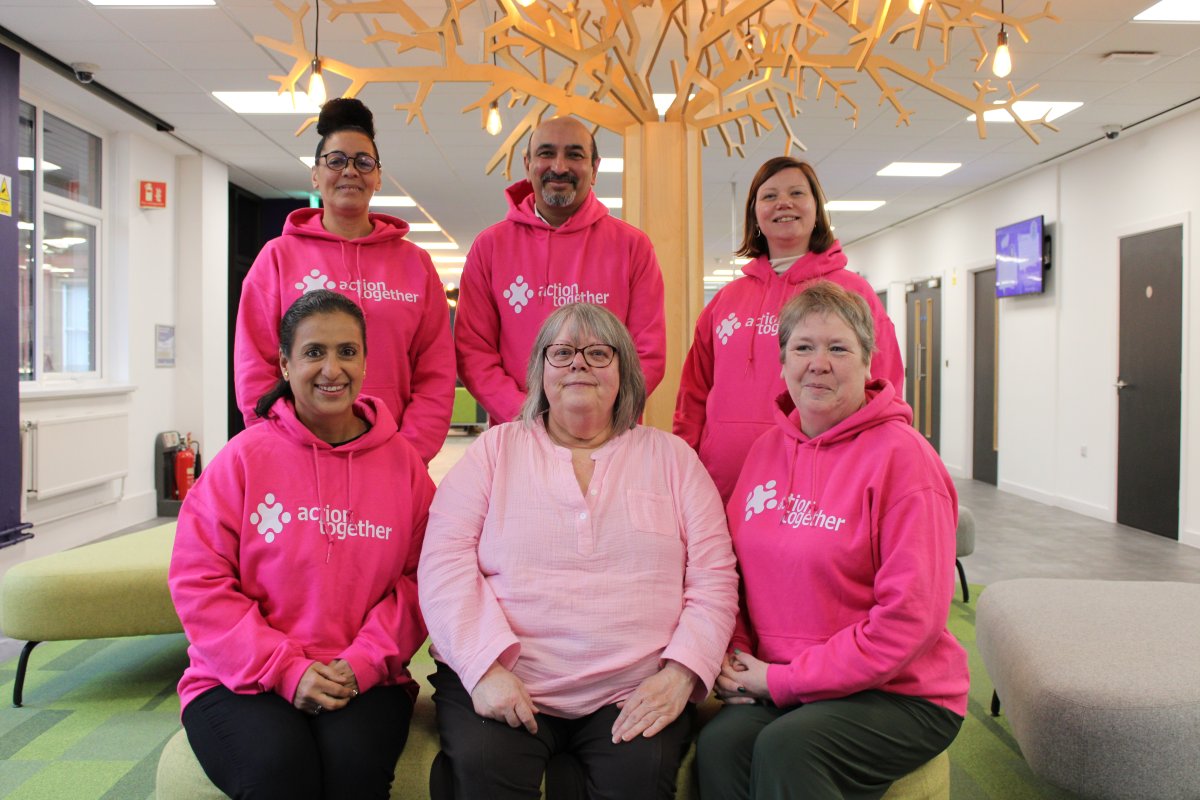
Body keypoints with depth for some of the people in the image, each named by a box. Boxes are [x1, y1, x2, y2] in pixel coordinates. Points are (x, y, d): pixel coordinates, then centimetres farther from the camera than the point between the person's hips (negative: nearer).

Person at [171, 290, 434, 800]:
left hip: (365, 679, 1)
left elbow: (418, 580, 3)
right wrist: (286, 669, -12)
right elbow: (198, 582, -5)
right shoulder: (244, 457, -2)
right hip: (243, 681, -1)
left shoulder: (403, 461, 3)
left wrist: (364, 662, -10)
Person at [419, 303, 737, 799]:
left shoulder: (670, 456, 11)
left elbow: (714, 578, 6)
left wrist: (681, 674, -8)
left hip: (636, 695, 1)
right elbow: (445, 561, 0)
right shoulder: (496, 450, 9)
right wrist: (485, 665, -14)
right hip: (502, 684, 0)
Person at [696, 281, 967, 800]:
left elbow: (910, 617, -17)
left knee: (786, 748, -30)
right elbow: (735, 570, 14)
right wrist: (736, 655, -5)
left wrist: (783, 679, -15)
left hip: (902, 694, -4)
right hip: (774, 687, 5)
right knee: (719, 744, -24)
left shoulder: (902, 456, -12)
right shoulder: (767, 448, 8)